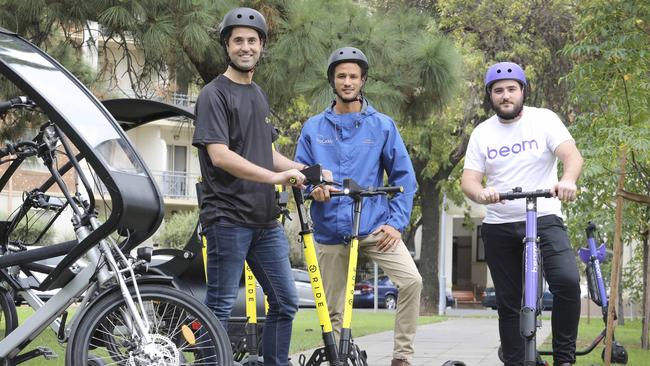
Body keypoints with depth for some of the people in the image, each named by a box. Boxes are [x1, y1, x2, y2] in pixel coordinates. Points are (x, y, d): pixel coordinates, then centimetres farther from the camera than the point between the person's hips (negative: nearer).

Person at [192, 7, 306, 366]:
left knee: (285, 302, 8)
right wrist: (275, 176, -23)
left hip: (264, 220, 8)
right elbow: (219, 155, -19)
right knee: (220, 307, -3)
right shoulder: (214, 94, -7)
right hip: (228, 218, -8)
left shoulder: (258, 94, 18)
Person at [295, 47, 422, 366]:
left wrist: (397, 222, -5)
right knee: (334, 312, 5)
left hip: (375, 226, -1)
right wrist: (313, 188, -13)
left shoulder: (382, 125, 5)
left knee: (411, 280, -22)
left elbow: (403, 176, 4)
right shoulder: (313, 128, 8)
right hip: (330, 231, 2)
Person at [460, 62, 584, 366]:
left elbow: (572, 155, -14)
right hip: (499, 227, 3)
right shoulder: (482, 133, 6)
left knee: (567, 281, -25)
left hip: (544, 219, -3)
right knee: (509, 304, 7)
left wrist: (567, 180, -37)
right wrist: (481, 193, -26)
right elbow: (468, 180, -2)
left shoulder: (543, 119, -1)